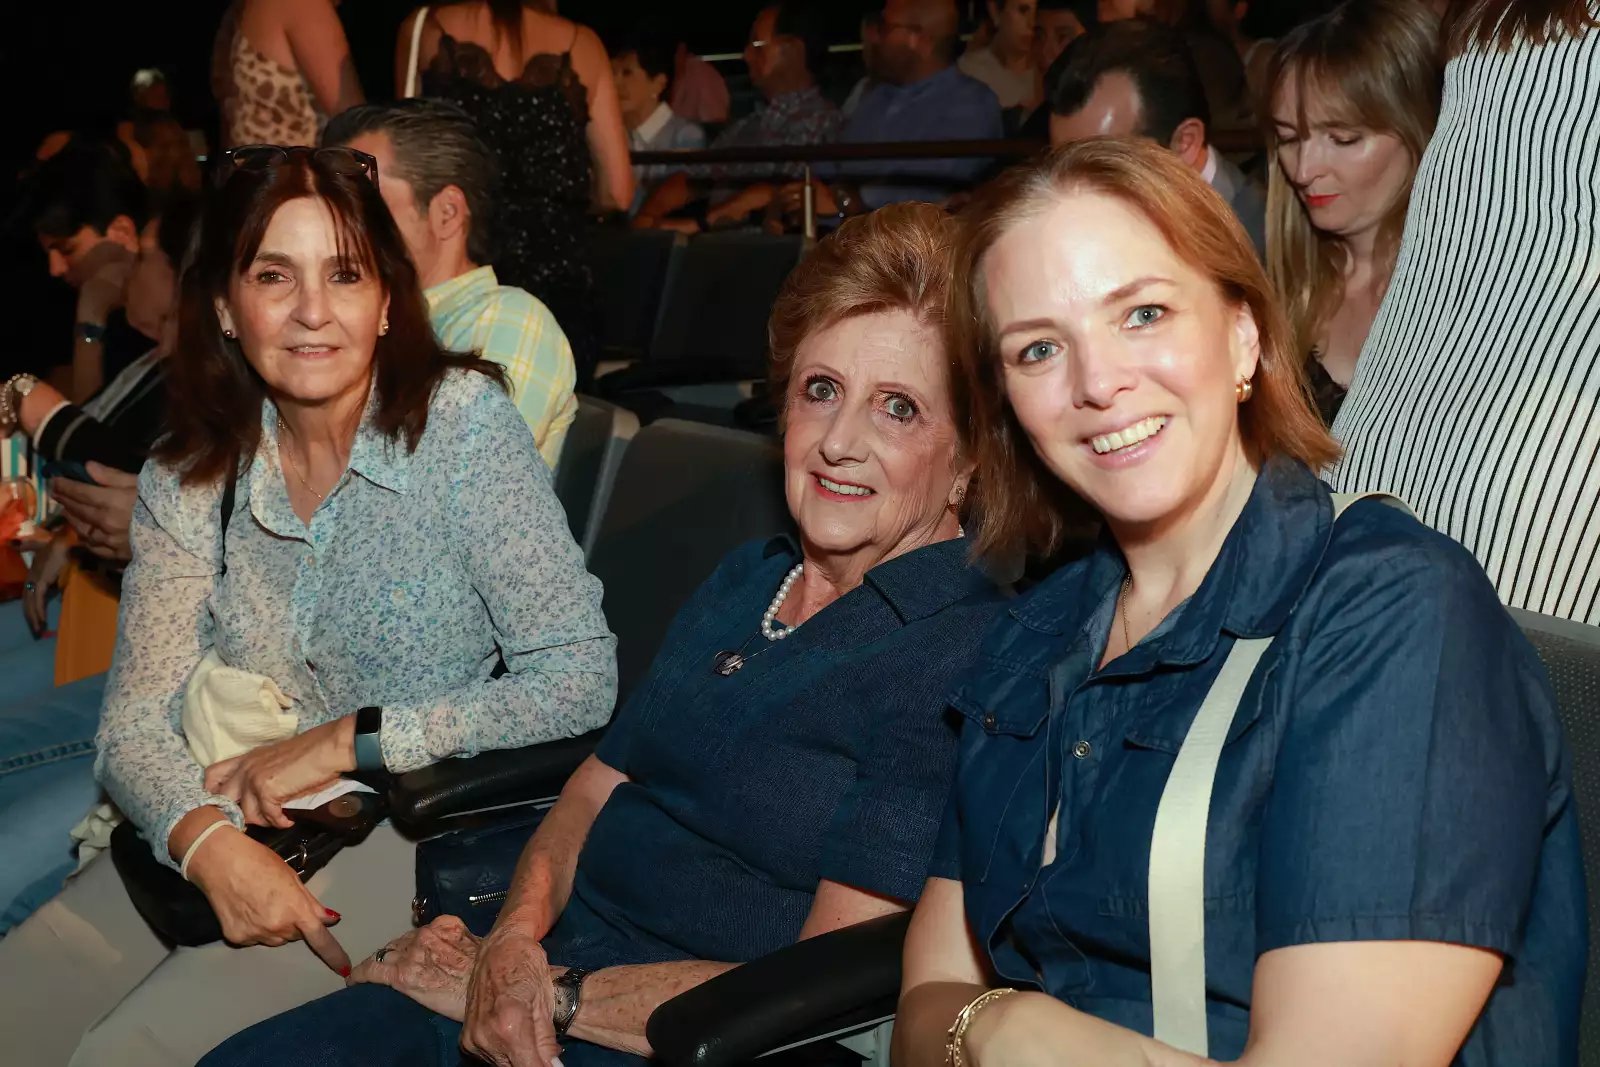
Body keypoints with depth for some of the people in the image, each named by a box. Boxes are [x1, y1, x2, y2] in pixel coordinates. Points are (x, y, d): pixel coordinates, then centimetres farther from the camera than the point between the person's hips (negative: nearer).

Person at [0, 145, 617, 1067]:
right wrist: (209, 842, -25)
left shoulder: (464, 421, -12)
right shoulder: (190, 477, 1)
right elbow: (136, 722, -4)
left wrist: (347, 740, -16)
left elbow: (581, 679, -16)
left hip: (416, 835, -4)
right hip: (234, 828, 5)